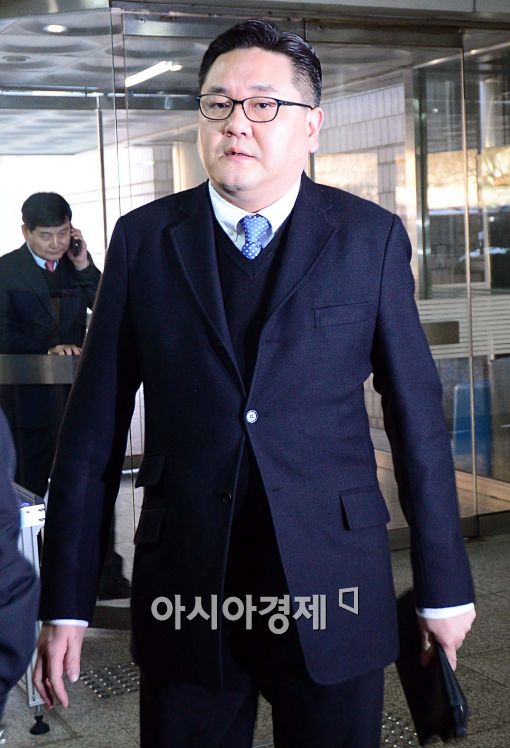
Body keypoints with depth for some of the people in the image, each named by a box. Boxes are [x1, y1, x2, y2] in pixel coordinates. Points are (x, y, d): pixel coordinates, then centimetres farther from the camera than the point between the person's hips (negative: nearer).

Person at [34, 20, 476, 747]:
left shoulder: (370, 237, -1)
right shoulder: (144, 238, 1)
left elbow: (417, 413, 1)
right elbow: (95, 421, 1)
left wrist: (444, 581, 4)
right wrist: (67, 598, 0)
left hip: (333, 590, 0)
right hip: (184, 587, 1)